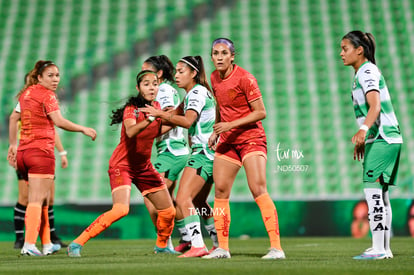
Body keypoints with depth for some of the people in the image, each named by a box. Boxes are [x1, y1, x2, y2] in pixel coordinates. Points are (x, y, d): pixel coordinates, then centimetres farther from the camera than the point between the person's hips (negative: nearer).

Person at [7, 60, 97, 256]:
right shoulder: (46, 94, -7)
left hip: (23, 152, 8)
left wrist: (12, 145, 28)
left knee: (42, 199, 15)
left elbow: (14, 120, 22)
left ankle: (47, 244, 16)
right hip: (41, 151, -8)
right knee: (37, 200, -10)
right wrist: (83, 129, -9)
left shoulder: (25, 93, 16)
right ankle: (29, 245, -19)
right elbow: (59, 122, -17)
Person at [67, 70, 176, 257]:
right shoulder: (131, 108, -19)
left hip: (144, 167, 7)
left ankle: (161, 245, 36)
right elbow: (130, 132, -40)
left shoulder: (156, 106, 2)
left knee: (169, 212, 7)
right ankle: (77, 244, -24)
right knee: (121, 209, -29)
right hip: (122, 165, -7)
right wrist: (149, 119, -55)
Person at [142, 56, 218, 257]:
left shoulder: (197, 92, -9)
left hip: (203, 152, -11)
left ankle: (197, 245, -29)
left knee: (183, 199, -19)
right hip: (208, 155, 11)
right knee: (198, 202, 20)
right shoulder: (191, 94, 21)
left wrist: (160, 114, -22)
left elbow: (188, 121, -23)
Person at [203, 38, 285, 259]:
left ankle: (276, 247, -20)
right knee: (220, 191, 3)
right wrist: (216, 132, 12)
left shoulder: (244, 78, -15)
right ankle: (222, 248, 12)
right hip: (227, 141, 7)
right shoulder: (214, 78, 7)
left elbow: (260, 112, -15)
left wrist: (231, 125, -20)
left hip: (251, 138, -7)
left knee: (258, 190, -18)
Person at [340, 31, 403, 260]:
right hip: (378, 139, 10)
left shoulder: (367, 72, -12)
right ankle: (384, 248, 14)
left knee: (372, 191, -12)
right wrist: (362, 141, 29)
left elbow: (375, 107, -25)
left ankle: (378, 248, -13)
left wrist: (363, 129, -40)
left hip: (382, 140, -10)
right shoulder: (362, 73, 18)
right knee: (380, 193, 11)